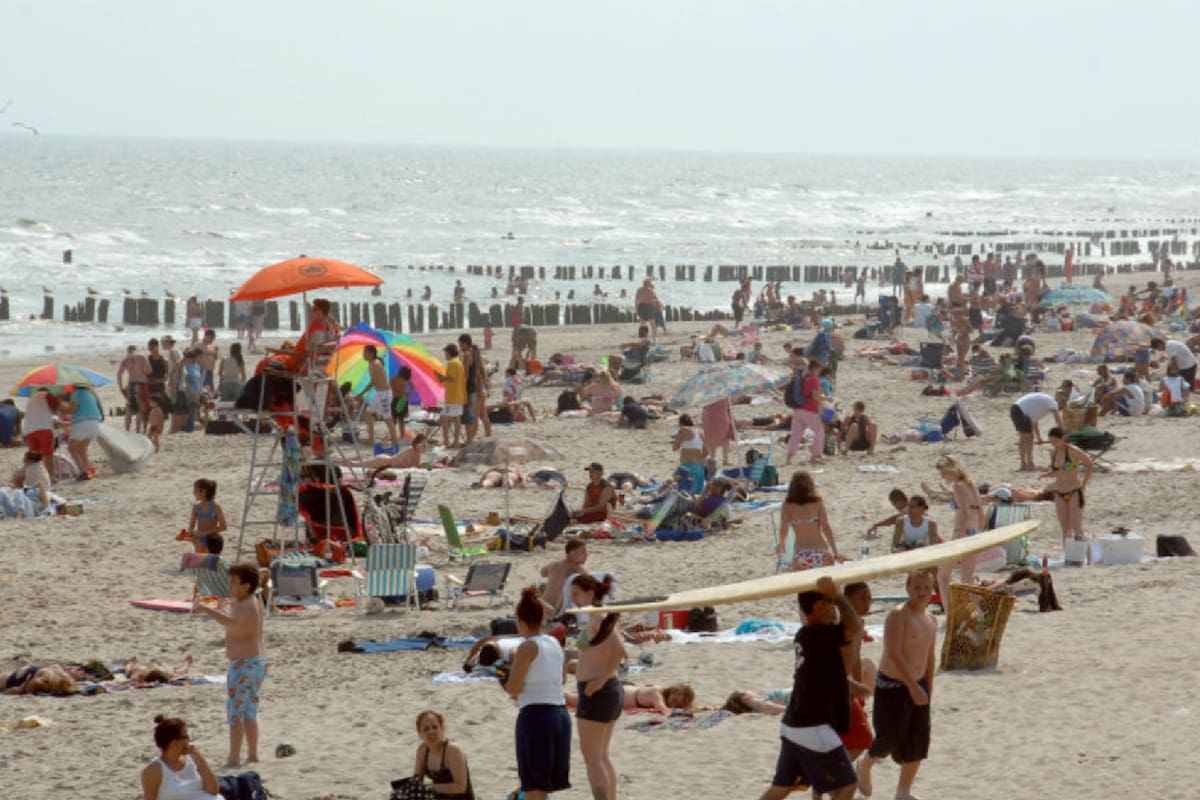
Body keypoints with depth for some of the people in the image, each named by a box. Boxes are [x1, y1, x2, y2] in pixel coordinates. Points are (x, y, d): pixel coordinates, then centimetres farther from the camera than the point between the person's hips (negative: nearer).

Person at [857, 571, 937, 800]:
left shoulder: (930, 619, 8)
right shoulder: (898, 616, -18)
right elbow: (893, 654, -27)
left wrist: (928, 686, 18)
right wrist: (913, 685, -32)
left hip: (917, 685, 7)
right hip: (892, 686, -7)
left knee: (918, 741, 3)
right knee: (889, 738, 0)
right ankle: (865, 767, 31)